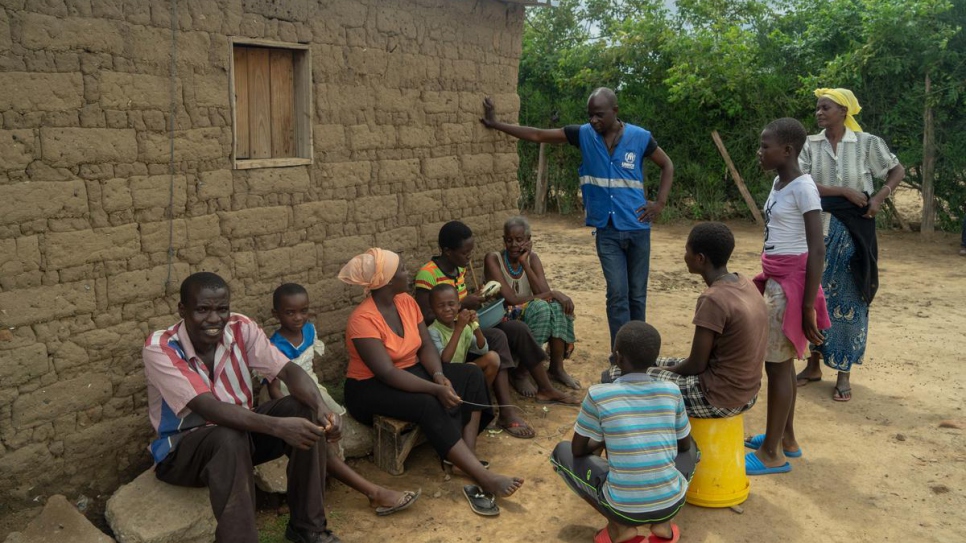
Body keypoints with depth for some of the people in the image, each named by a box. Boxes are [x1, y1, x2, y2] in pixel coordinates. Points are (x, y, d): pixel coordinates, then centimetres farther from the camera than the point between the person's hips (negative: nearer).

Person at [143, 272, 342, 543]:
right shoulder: (159, 348, -24)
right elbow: (208, 408, -35)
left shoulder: (241, 328, -11)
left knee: (305, 410, -18)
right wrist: (277, 426, -46)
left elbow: (288, 369, -19)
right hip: (181, 447, -5)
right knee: (229, 439, -38)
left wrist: (322, 407, -40)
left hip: (237, 429, 5)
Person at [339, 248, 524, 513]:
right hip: (371, 388, -8)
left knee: (472, 375, -7)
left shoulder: (406, 301, 0)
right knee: (429, 405, -34)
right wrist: (436, 389, -35)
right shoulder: (363, 319, -24)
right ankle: (483, 477, -31)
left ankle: (468, 456, -19)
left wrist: (439, 375, -21)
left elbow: (426, 345, -1)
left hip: (411, 371, 9)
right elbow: (388, 373, -30)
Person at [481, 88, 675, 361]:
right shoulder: (583, 134, -2)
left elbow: (667, 165, 9)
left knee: (637, 293, 9)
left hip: (637, 228, 0)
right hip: (607, 230, 0)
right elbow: (538, 135, 2)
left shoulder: (639, 137, -5)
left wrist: (660, 202, -3)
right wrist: (496, 125, 2)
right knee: (617, 293, -4)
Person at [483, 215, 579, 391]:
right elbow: (511, 299, -22)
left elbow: (544, 293, -13)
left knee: (557, 305, -23)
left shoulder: (532, 258, 2)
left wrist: (524, 263, -19)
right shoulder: (493, 260, -13)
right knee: (540, 307, -31)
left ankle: (557, 368, -14)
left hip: (528, 314, 5)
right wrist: (552, 294, -20)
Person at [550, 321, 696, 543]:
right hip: (671, 504, 3)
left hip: (623, 508, -3)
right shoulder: (671, 392, -2)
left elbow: (578, 449, 3)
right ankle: (663, 523, 14)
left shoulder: (598, 395, -11)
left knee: (562, 452, 18)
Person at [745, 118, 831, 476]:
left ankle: (772, 453, 6)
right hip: (775, 281, 9)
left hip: (790, 283, -9)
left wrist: (808, 306, -20)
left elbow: (817, 250, -20)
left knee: (777, 363, -3)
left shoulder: (803, 188, -17)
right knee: (781, 361, 15)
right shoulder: (778, 183, 10)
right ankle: (785, 438, 28)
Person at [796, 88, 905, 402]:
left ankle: (844, 373, 12)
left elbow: (897, 171, 7)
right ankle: (814, 365, 21)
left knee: (848, 298, 2)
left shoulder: (867, 143, -2)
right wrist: (844, 191, -16)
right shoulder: (809, 145, 1)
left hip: (853, 230, -2)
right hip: (818, 228, 2)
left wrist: (880, 197, -9)